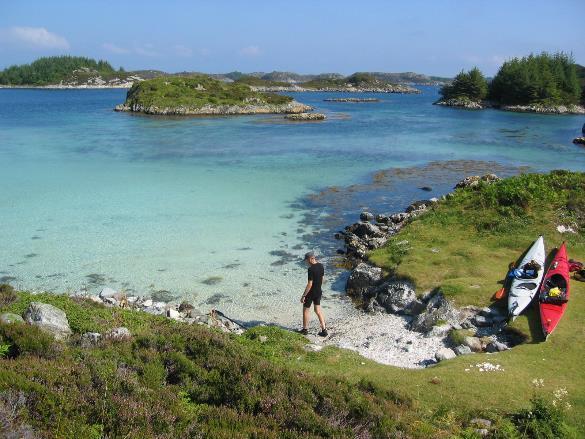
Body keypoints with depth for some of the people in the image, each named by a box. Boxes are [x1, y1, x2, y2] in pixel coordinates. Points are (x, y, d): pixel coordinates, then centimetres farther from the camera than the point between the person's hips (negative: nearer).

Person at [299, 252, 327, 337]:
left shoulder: (311, 269, -24)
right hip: (319, 292, 7)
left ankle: (305, 329, 23)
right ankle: (324, 330, 12)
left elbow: (310, 284, -24)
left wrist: (303, 295, -18)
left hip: (311, 292, -7)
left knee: (306, 310, 11)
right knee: (318, 310, 16)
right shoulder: (321, 266, 0)